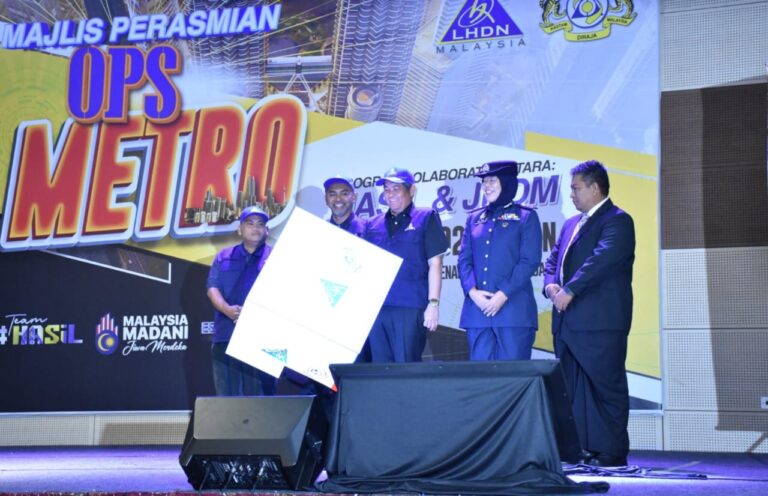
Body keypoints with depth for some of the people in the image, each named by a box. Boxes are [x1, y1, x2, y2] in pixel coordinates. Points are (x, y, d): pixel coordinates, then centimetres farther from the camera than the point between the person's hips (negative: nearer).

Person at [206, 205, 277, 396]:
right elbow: (212, 288, 7)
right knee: (226, 396, 3)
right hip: (226, 336, 3)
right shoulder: (224, 257, 17)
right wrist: (227, 310, -14)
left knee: (260, 396, -4)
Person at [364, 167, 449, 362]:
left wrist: (433, 303, -8)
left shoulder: (425, 218, 6)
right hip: (376, 307, 5)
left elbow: (435, 263, 0)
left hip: (410, 307, -5)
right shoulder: (373, 225, 18)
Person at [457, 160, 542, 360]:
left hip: (514, 310, -4)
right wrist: (472, 291, -7)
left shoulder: (525, 217, 5)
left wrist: (503, 294, -13)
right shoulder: (474, 219, 18)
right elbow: (464, 259, 12)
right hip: (477, 310, 4)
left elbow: (530, 261, -4)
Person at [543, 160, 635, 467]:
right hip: (567, 321, 9)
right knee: (573, 389, 9)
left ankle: (611, 453, -1)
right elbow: (553, 261, 21)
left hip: (600, 323, -9)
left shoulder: (617, 221, -5)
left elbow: (602, 260, -18)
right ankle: (578, 450, 13)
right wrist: (551, 285, 0)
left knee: (605, 387, -5)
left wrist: (569, 291, -19)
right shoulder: (571, 224, 22)